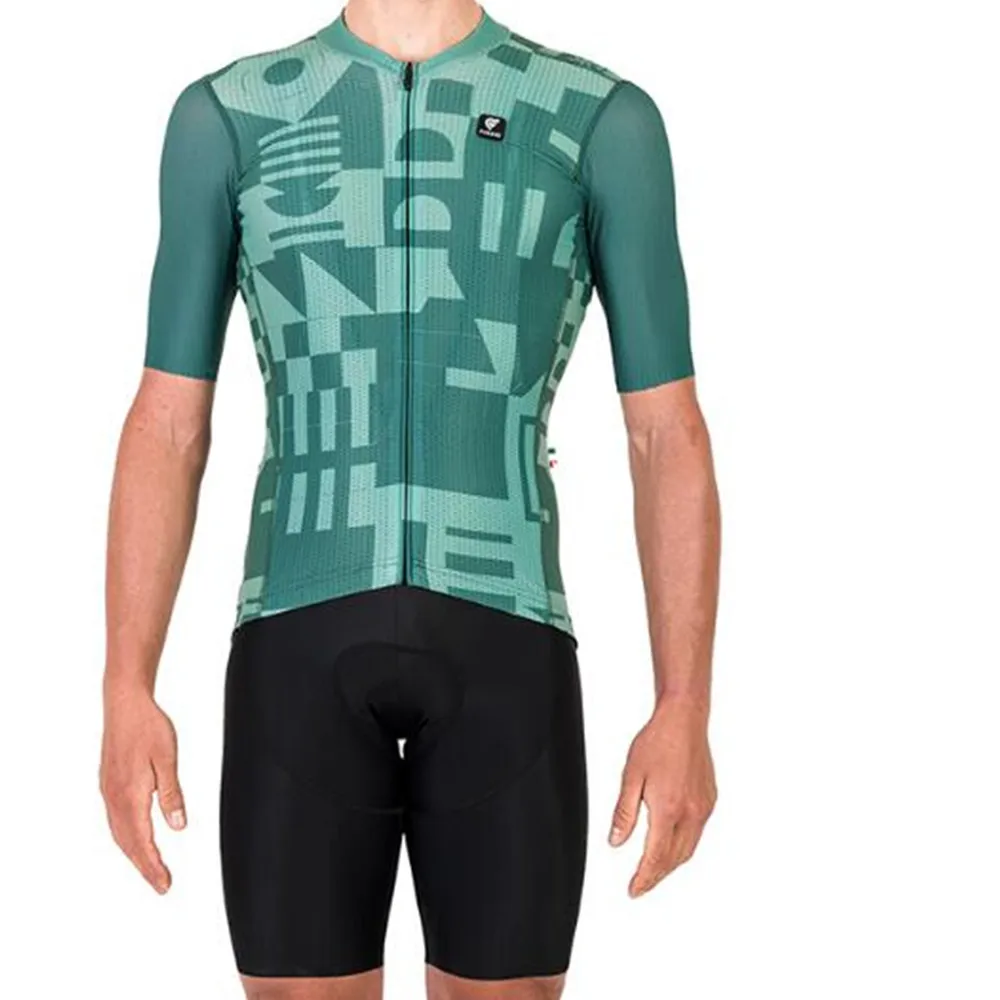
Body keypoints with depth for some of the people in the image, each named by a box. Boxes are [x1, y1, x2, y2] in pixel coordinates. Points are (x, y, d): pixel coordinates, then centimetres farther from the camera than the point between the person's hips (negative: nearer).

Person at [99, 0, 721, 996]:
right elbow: (166, 429, 7)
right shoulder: (225, 117, 9)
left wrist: (685, 709, -2)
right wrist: (126, 693, 0)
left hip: (501, 653, 0)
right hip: (307, 650, 1)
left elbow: (668, 436, 4)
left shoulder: (604, 120, 6)